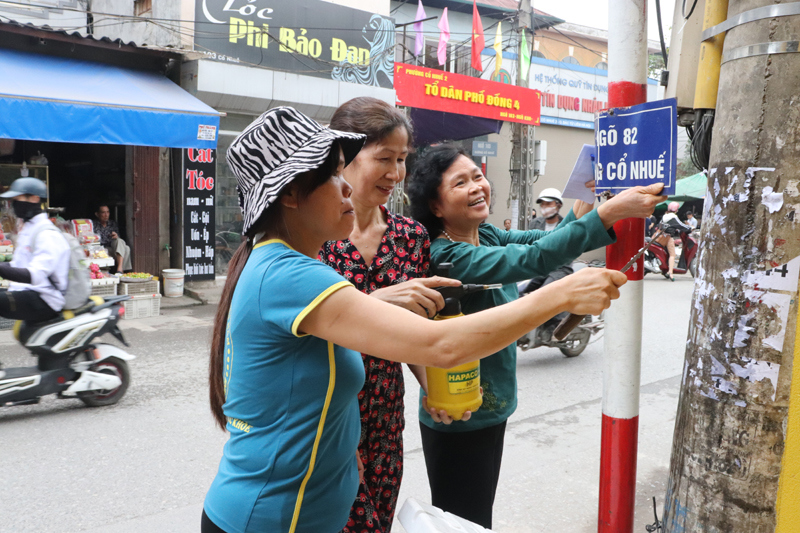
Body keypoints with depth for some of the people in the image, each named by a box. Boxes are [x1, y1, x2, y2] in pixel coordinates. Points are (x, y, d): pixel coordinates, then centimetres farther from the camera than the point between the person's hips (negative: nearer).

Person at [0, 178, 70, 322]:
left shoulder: (48, 234, -13)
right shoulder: (26, 229, 20)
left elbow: (34, 275, -26)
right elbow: (17, 265, 24)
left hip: (43, 301, -10)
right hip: (23, 292, 10)